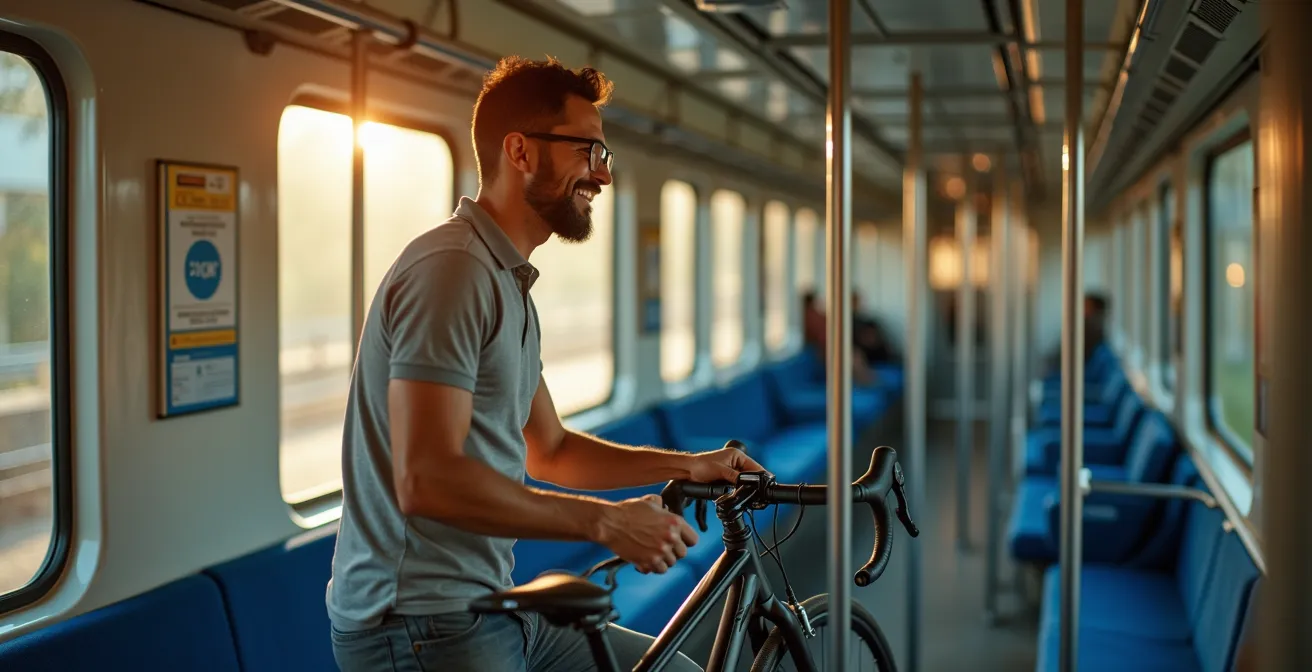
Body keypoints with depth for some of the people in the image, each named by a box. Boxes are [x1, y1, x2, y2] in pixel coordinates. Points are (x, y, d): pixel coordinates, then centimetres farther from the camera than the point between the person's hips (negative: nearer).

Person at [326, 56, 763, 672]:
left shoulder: (506, 280, 15)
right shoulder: (451, 270, -18)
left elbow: (549, 450, 21)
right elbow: (426, 480, -27)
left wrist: (691, 466, 13)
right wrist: (606, 522, -21)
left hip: (487, 610, 10)